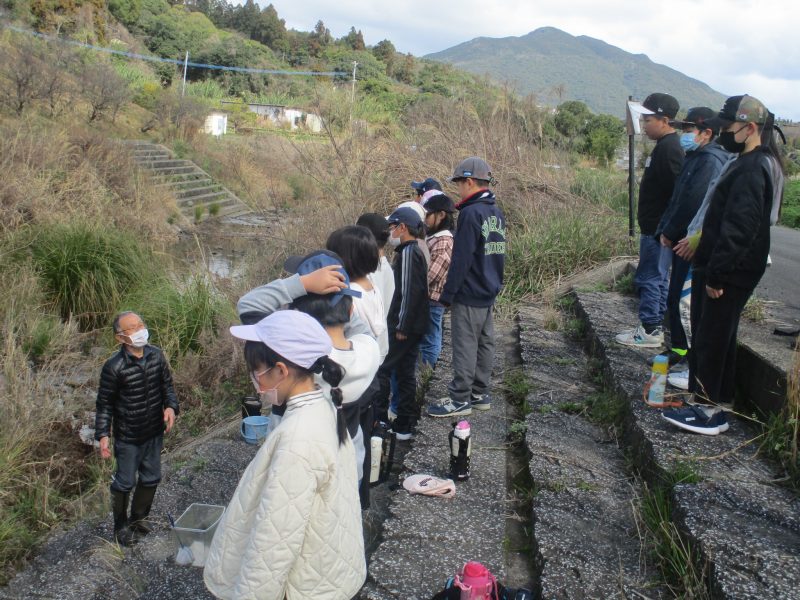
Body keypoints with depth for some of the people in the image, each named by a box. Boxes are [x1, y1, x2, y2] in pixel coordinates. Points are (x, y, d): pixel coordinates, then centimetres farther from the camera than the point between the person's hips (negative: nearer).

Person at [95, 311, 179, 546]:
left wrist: (171, 406, -12)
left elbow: (167, 384, 5)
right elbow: (105, 403, -12)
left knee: (151, 478, 19)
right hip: (128, 436, -5)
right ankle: (121, 526, 34)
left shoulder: (156, 355, -7)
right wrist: (103, 435, -17)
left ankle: (139, 517, 42)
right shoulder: (114, 367, -21)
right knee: (125, 482, 10)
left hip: (155, 432, 5)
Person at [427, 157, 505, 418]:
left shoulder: (471, 213, -18)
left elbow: (460, 260, -20)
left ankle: (460, 400, 7)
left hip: (469, 295, -9)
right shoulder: (497, 213, 10)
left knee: (465, 347, -1)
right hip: (490, 293, 9)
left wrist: (446, 295, -14)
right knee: (485, 343, 14)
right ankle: (480, 394, 24)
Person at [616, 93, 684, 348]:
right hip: (657, 227, 10)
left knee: (649, 278, -4)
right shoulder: (667, 145, 14)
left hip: (657, 229, -10)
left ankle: (650, 331, 3)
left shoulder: (668, 148, -18)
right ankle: (654, 326, 25)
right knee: (658, 278, 15)